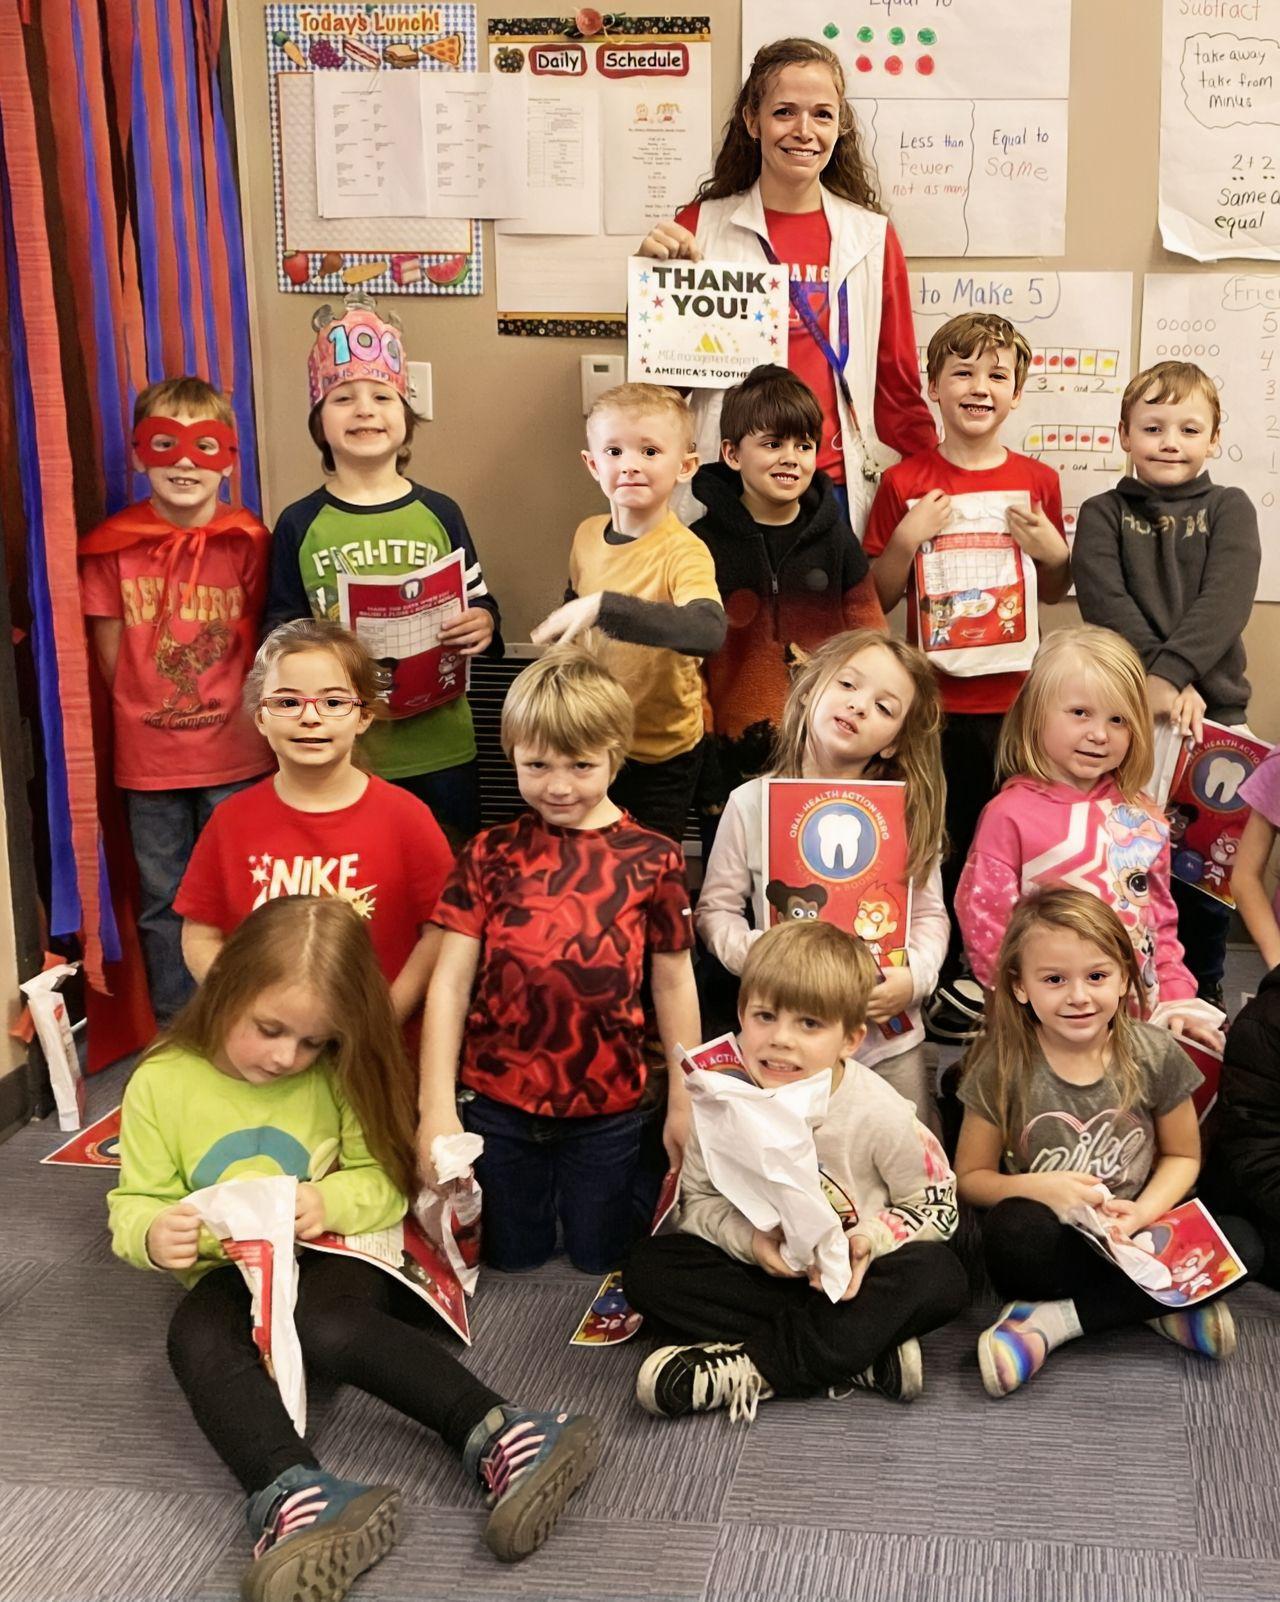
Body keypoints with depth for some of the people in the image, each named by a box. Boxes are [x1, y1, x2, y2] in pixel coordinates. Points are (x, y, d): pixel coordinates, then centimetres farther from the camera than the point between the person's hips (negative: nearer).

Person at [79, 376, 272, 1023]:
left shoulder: (249, 541, -5)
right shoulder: (112, 545, -4)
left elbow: (263, 644, 1)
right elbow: (110, 653, 1)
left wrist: (231, 708, -4)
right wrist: (150, 709, -2)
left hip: (236, 753, 0)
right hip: (148, 757, 1)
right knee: (163, 897, 13)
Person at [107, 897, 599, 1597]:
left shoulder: (338, 1076, -2)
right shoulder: (161, 1084, -2)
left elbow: (385, 1182, -1)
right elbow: (134, 1203, 3)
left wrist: (331, 1201, -23)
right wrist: (153, 1235, -21)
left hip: (339, 1254, -1)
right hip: (232, 1271, 1)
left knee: (329, 1326, -35)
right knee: (197, 1336, -33)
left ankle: (504, 1440, -41)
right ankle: (295, 1498, -51)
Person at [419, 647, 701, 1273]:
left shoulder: (651, 860, -4)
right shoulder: (490, 854, -2)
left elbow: (673, 984, 3)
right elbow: (449, 982, -4)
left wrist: (684, 1103, 5)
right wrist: (437, 1106, -9)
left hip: (607, 1114, 0)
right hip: (496, 1108, 1)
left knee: (600, 1267, 16)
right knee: (512, 1269, 17)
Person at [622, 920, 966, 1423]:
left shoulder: (882, 1114, -19)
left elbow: (935, 1206, -7)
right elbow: (697, 1199, -4)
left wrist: (869, 1239, -25)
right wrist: (750, 1239, -24)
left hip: (850, 1274, -2)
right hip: (763, 1267, 2)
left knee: (941, 1277, -31)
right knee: (646, 1266, -20)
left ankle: (751, 1366, -28)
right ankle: (862, 1356, -24)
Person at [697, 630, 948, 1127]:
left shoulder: (905, 810, 0)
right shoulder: (752, 803, -3)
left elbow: (930, 913, 3)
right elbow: (715, 908, 0)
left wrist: (914, 978, -14)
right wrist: (754, 952, -18)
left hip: (890, 1043, 1)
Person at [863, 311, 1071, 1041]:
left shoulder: (1038, 482, 4)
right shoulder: (906, 483, -2)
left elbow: (1054, 594, 13)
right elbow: (879, 597, 1)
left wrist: (1055, 552, -7)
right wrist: (906, 539, -15)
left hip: (1014, 693, 2)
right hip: (937, 695, -2)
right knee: (945, 836, 6)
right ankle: (943, 974, 22)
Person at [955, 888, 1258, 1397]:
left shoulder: (1155, 1055, -6)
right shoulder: (1001, 1068, -10)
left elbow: (1182, 1155, 7)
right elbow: (970, 1176, -2)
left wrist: (1143, 1211, -13)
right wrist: (1038, 1188, -22)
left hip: (1132, 1235, 3)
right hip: (1052, 1240, -3)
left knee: (1240, 1242, -26)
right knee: (1014, 1229, -37)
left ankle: (1051, 1321, -22)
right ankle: (1155, 1307, -18)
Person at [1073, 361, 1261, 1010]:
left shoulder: (1229, 510, 6)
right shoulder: (1103, 514, 6)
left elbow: (1225, 602, -9)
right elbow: (1107, 605, -8)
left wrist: (1174, 673, -24)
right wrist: (1160, 681, -22)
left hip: (1212, 707, 1)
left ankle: (1202, 996, 23)